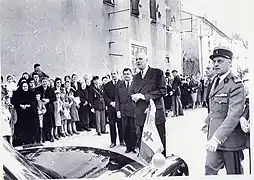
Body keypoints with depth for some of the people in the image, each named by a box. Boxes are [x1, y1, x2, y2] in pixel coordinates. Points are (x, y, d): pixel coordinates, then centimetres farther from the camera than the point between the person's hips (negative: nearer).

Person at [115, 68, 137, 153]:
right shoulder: (119, 86, 9)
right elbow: (117, 99, 9)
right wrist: (118, 110, 1)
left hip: (134, 111, -2)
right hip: (124, 111, 3)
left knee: (133, 130, 4)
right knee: (125, 130, 7)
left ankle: (134, 146, 18)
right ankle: (128, 147, 18)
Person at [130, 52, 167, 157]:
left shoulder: (157, 73, -2)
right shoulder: (136, 77, 18)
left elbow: (163, 90, -11)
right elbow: (131, 92, 20)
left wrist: (144, 96, -16)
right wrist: (134, 96, -5)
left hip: (156, 113, -5)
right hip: (140, 115, 6)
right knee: (141, 142, 10)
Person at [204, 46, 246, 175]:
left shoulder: (236, 85, -16)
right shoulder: (215, 81, 11)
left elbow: (234, 115, -26)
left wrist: (217, 138, -33)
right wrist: (208, 122, 12)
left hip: (230, 139, -7)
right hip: (214, 137, 7)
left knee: (233, 173, 11)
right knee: (210, 169, 9)